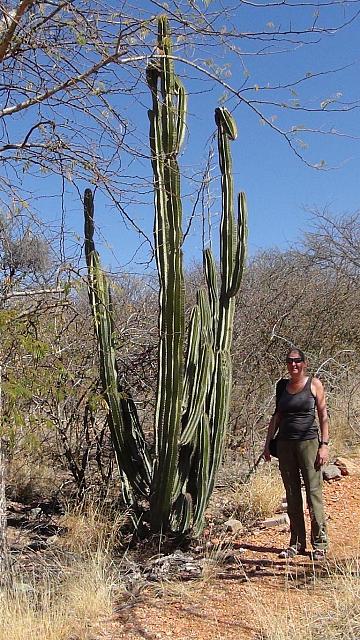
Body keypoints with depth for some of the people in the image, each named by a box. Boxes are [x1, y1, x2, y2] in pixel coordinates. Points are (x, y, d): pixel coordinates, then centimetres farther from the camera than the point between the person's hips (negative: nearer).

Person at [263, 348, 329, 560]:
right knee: (292, 495, 7)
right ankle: (297, 543, 16)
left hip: (309, 441, -4)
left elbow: (323, 416, 0)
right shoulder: (282, 385, 11)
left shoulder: (314, 384, 0)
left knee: (314, 492, -4)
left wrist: (324, 444, -8)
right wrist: (268, 443, 11)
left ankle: (320, 544, 5)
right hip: (285, 444, 4)